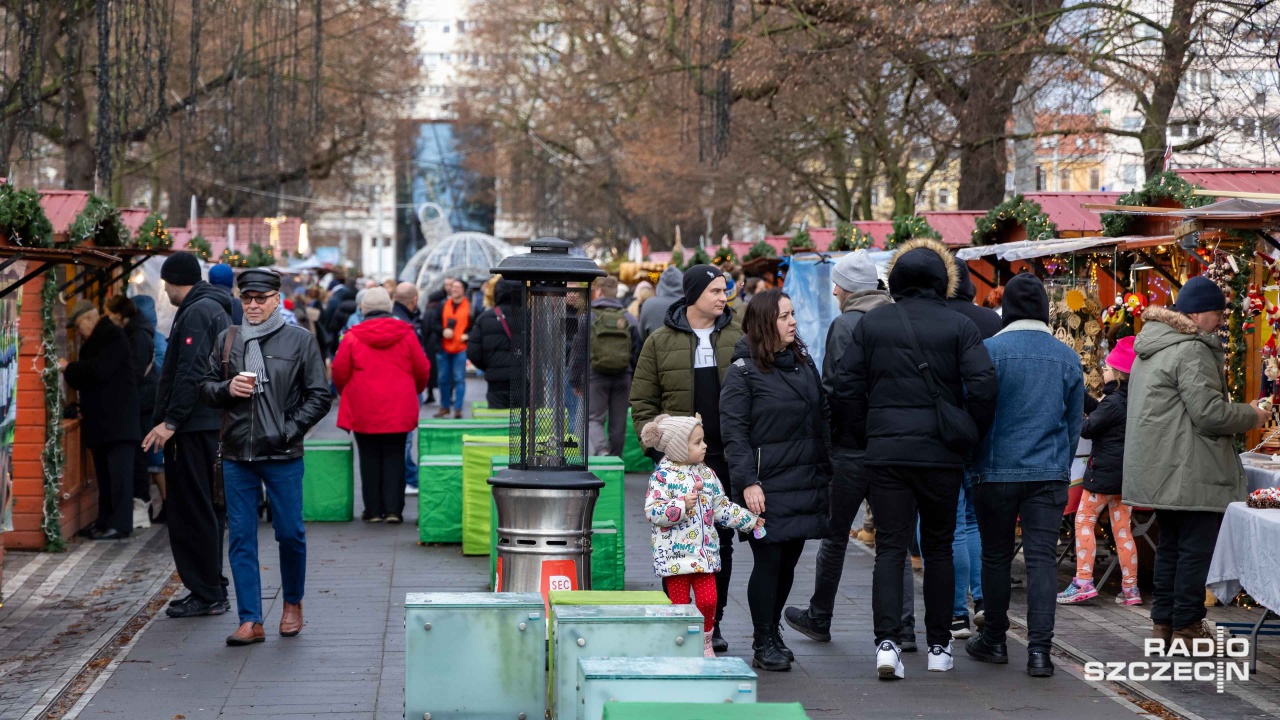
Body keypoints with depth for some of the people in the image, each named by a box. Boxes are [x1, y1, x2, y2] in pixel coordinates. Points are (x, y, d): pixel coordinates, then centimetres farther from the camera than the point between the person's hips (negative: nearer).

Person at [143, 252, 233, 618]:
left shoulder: (196, 313, -13)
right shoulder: (216, 309, 19)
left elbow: (190, 374, -21)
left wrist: (169, 422, -20)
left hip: (195, 428, -10)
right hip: (214, 426, 10)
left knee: (193, 512, -6)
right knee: (208, 510, 14)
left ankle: (207, 594, -4)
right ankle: (213, 590, 20)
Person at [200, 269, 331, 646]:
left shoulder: (300, 340, 1)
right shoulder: (227, 340, 10)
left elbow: (319, 397, 0)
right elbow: (206, 387, 16)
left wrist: (289, 430, -10)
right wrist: (227, 389, -6)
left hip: (282, 455, -3)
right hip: (236, 454, 3)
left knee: (290, 533, 4)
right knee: (240, 538, 2)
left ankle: (292, 603, 28)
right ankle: (250, 621, 7)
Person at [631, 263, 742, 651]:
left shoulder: (738, 338, 6)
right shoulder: (660, 341, 2)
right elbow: (642, 400, 4)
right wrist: (656, 446, -6)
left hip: (725, 457, 2)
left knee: (721, 542, 6)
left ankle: (713, 624, 16)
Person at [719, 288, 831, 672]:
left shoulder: (805, 363, 13)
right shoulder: (744, 371, -5)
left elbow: (822, 419, 18)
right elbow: (733, 431, -9)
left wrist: (826, 472, 13)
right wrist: (747, 482, -16)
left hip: (804, 483, 6)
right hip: (766, 487, -6)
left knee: (789, 561, 10)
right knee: (769, 561, -4)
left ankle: (773, 631, 25)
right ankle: (764, 644, 5)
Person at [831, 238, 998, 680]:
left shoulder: (871, 324, 4)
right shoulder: (959, 326, -2)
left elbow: (845, 386, 3)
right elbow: (983, 385, -11)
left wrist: (865, 437, 11)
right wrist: (969, 437, 2)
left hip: (885, 451, 1)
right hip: (941, 454, 0)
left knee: (890, 548, 1)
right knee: (938, 548, 11)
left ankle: (887, 640, -15)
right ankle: (939, 647, 16)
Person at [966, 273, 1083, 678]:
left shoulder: (992, 350, -7)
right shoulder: (1067, 357, 6)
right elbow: (1075, 421, 13)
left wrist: (970, 465, 7)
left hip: (997, 471, -2)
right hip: (1049, 474, 2)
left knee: (996, 556, 10)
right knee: (1042, 557, -1)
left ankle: (994, 640, 22)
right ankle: (1039, 649, -9)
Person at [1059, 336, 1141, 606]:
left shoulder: (1112, 402, -16)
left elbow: (1087, 429, -15)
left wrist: (1081, 421, 3)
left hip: (1105, 471, -8)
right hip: (1125, 471, 8)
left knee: (1084, 522, -2)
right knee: (1122, 528, 9)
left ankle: (1083, 582, -8)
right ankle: (1130, 588, 9)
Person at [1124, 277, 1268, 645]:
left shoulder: (1152, 347, 16)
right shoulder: (1192, 350, -17)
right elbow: (1209, 413, -22)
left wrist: (1241, 411, 24)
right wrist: (1252, 415, -5)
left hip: (1161, 472, 10)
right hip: (1190, 474, -10)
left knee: (1171, 546, 17)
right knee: (1197, 547, -3)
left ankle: (1163, 622, 22)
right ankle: (1187, 627, -1)